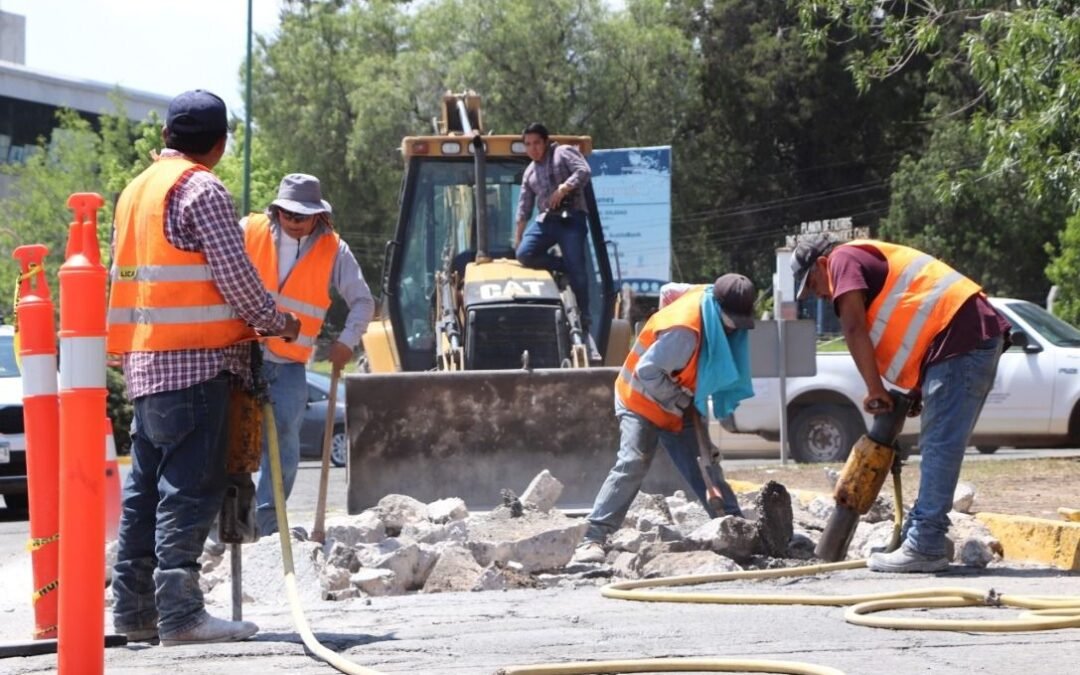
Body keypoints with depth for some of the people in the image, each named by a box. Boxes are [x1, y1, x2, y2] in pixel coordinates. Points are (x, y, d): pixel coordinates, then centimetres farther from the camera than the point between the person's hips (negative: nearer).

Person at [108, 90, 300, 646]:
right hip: (196, 357, -9)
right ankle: (179, 611, -13)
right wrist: (280, 324, 3)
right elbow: (235, 277, -13)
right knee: (190, 485, -9)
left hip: (146, 359, 9)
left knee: (148, 485, 12)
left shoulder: (137, 189, 18)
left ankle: (133, 608, 14)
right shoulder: (201, 190, -9)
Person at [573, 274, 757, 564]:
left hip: (678, 408, 8)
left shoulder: (712, 312, -7)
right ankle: (593, 539, -26)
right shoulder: (683, 330, -34)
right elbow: (647, 372, -31)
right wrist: (681, 400, -22)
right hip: (642, 400, -8)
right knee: (632, 464, -21)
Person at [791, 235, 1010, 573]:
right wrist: (919, 389, 18)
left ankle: (924, 547, -15)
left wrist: (875, 391, -3)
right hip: (979, 336, 10)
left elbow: (854, 329, -9)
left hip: (961, 336, -10)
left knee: (939, 448, -12)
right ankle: (919, 537, 16)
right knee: (939, 448, 13)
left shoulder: (844, 259, 2)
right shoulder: (872, 259, 30)